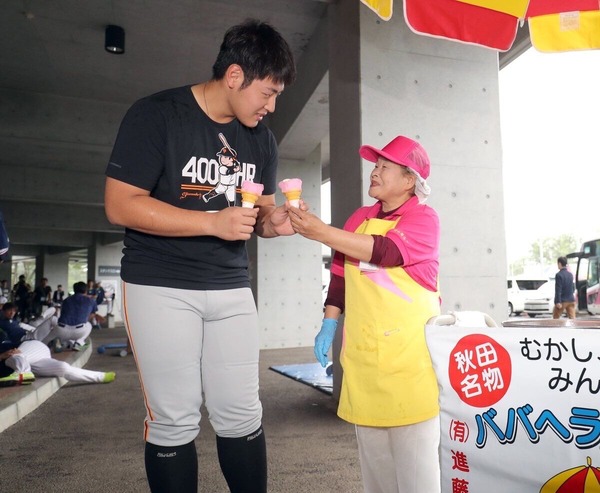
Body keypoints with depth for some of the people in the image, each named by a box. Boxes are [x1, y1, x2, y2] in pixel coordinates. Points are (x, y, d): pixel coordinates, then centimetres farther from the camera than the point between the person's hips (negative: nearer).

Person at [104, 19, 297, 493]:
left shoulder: (261, 138, 9)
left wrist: (272, 221, -8)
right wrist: (213, 223, -21)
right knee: (174, 420, 3)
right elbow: (120, 204, -14)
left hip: (232, 287, 5)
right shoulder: (155, 115, -9)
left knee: (242, 414, 7)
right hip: (161, 286, -4)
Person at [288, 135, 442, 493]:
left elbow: (385, 252, -22)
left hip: (410, 346, -5)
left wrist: (321, 232, -24)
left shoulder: (424, 218, -5)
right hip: (364, 350, 5)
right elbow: (341, 272, 14)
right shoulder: (361, 218, 13)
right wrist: (329, 324, 7)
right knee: (372, 446, 14)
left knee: (413, 445, 0)